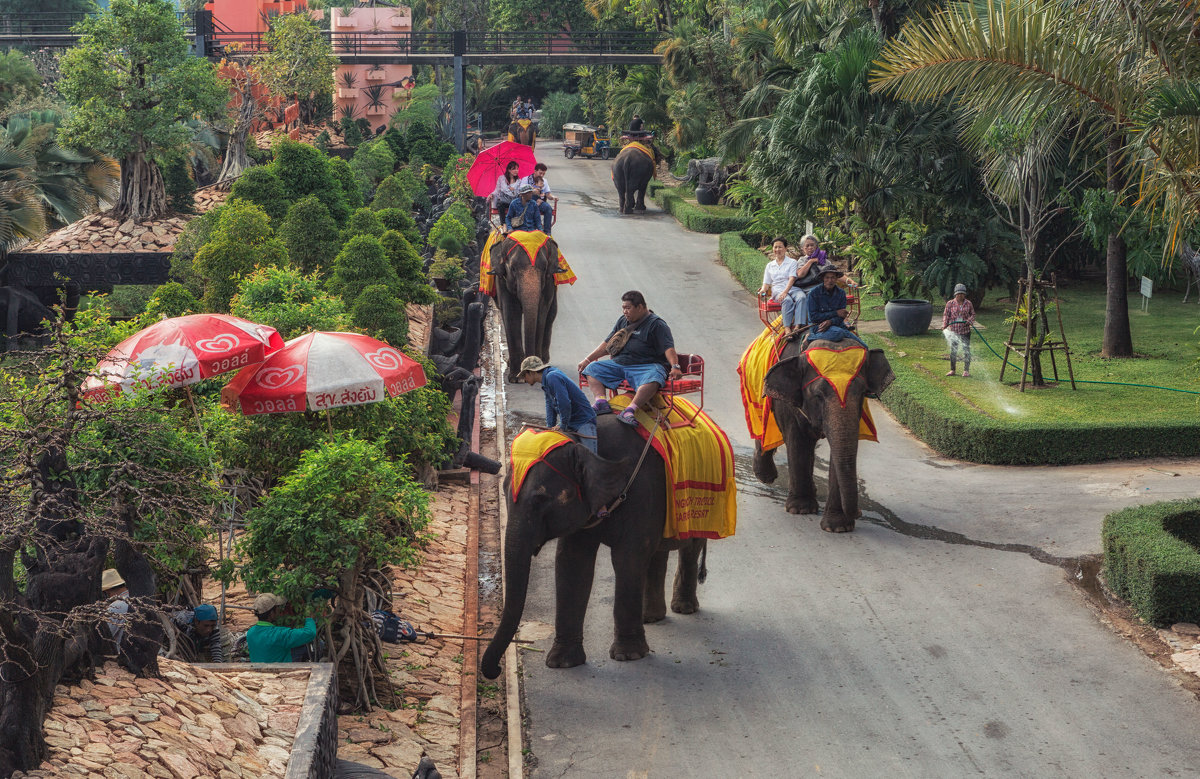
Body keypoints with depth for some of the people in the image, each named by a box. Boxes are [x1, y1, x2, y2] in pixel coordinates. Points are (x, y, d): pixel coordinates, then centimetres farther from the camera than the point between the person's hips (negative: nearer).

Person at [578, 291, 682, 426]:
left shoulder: (656, 324, -1)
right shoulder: (623, 321, 22)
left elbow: (668, 348, -12)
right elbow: (608, 344, 27)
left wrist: (675, 367, -28)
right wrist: (587, 359, 22)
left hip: (647, 366, -7)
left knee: (652, 380, -39)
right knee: (592, 368, -3)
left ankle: (630, 410, -51)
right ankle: (600, 401, -23)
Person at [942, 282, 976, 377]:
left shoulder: (968, 304, 2)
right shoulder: (950, 303, -1)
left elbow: (973, 314, 12)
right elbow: (946, 315, 2)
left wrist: (970, 320, -9)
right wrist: (944, 326, -11)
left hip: (965, 331, 0)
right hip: (953, 331, 0)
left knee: (966, 351, 2)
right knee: (953, 351, 7)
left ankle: (966, 370, 12)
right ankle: (952, 369, 18)